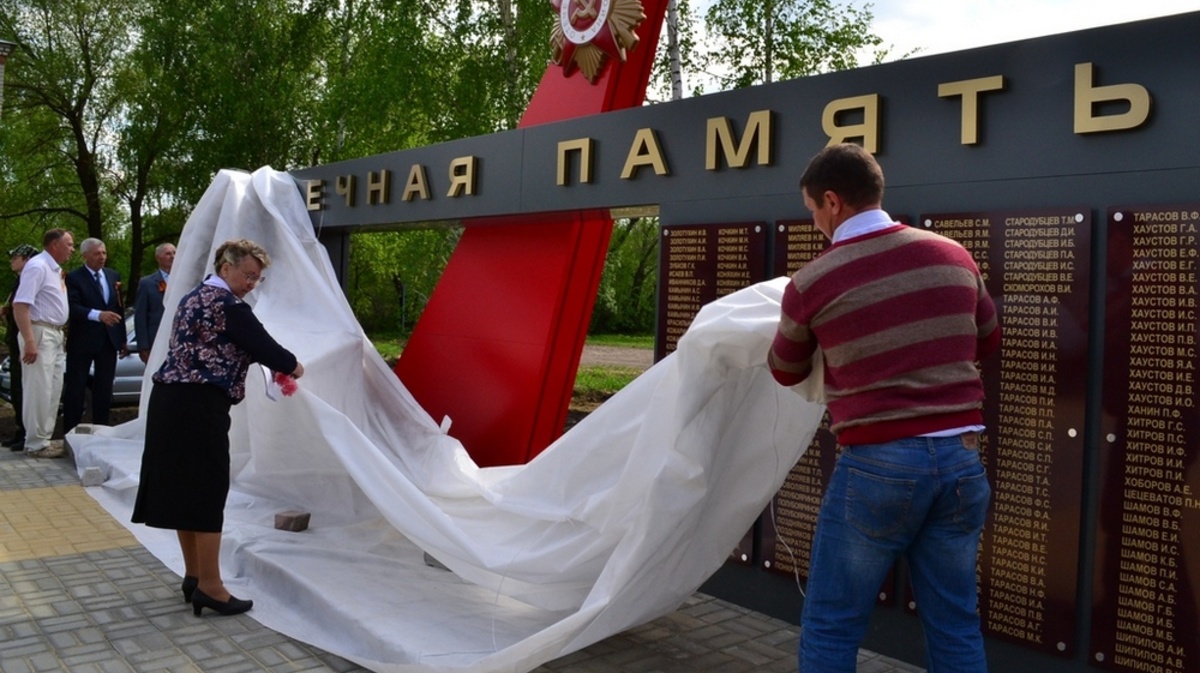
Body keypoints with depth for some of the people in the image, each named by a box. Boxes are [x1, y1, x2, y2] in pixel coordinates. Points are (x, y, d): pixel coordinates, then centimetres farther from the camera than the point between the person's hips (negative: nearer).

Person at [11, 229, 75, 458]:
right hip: (40, 333, -10)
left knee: (53, 389, 12)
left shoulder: (55, 269, 14)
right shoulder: (38, 266, -14)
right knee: (39, 390, -6)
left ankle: (45, 438, 20)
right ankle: (36, 444, 0)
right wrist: (29, 341, -27)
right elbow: (20, 304, -22)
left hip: (55, 334, 10)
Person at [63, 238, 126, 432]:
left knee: (104, 389, 11)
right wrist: (98, 315, -34)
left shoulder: (114, 276, 11)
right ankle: (71, 432, 7)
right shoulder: (74, 277, -6)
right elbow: (73, 307, -19)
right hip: (82, 341, -5)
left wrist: (122, 337, 11)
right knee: (76, 389, 1)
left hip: (109, 340, 5)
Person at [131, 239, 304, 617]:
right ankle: (209, 586, 2)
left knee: (181, 487, 13)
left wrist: (274, 366, 15)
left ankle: (193, 575, 24)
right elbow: (260, 343, -12)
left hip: (171, 399, 10)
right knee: (207, 490, -4)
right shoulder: (227, 303, -11)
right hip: (199, 405, -10)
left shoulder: (193, 298, 19)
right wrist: (291, 366, 7)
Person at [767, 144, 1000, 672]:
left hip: (878, 464, -5)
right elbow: (987, 342, 20)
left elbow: (786, 373, 10)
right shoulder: (953, 257, 4)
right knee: (956, 627, 15)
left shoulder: (811, 283, -7)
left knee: (830, 628, 9)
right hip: (959, 459, 5)